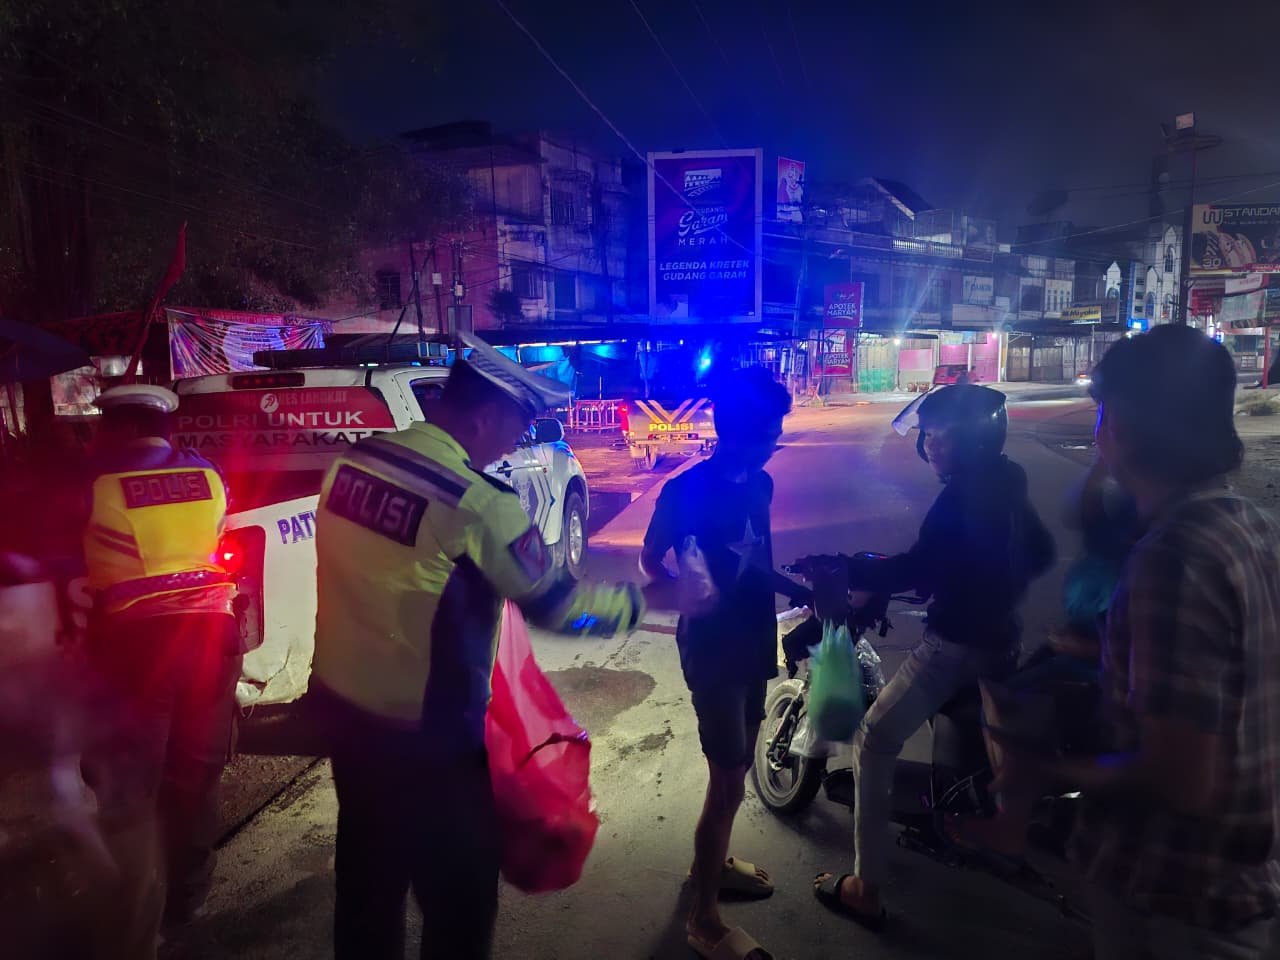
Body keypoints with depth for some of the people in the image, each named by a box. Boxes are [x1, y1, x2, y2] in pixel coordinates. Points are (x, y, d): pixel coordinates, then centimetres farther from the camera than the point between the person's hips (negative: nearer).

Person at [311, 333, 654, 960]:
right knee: (458, 895, 15)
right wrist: (637, 600, 3)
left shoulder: (351, 462, -3)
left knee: (366, 874, 28)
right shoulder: (478, 503, -23)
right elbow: (553, 604, -13)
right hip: (425, 734, -7)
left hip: (340, 702, 7)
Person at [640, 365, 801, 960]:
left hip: (753, 641, 8)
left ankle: (712, 863, 42)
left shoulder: (759, 485, 4)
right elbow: (650, 560, -8)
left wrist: (803, 591, 7)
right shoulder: (688, 490, -18)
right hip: (711, 648, -8)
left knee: (738, 769, 20)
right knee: (728, 785, -3)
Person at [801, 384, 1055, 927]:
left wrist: (845, 573, -28)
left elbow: (916, 569, -28)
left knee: (875, 741, -9)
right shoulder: (1006, 485, 10)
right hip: (1000, 639, 10)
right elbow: (1040, 555, 21)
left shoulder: (964, 495, -18)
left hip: (955, 643, -10)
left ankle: (866, 890, -6)